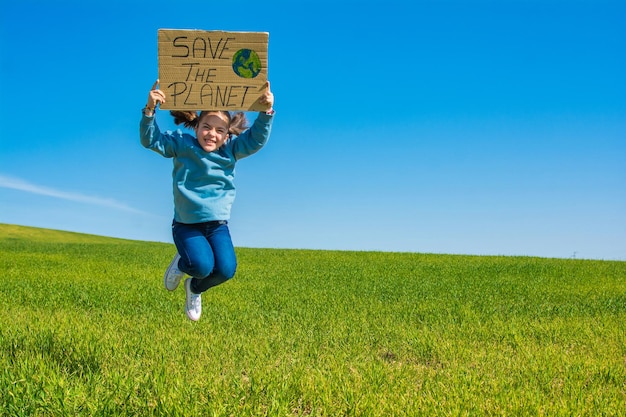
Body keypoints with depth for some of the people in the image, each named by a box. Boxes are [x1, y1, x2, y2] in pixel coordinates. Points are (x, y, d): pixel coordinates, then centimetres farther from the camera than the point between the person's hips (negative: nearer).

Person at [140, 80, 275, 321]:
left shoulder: (231, 150, 1)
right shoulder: (181, 144, -4)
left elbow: (256, 139, -9)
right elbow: (150, 140, -11)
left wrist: (266, 111, -26)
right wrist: (149, 110, -28)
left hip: (217, 224, 3)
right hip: (186, 224, -3)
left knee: (225, 270, -16)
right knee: (202, 266, -25)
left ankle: (194, 288, 20)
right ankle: (180, 264, 16)